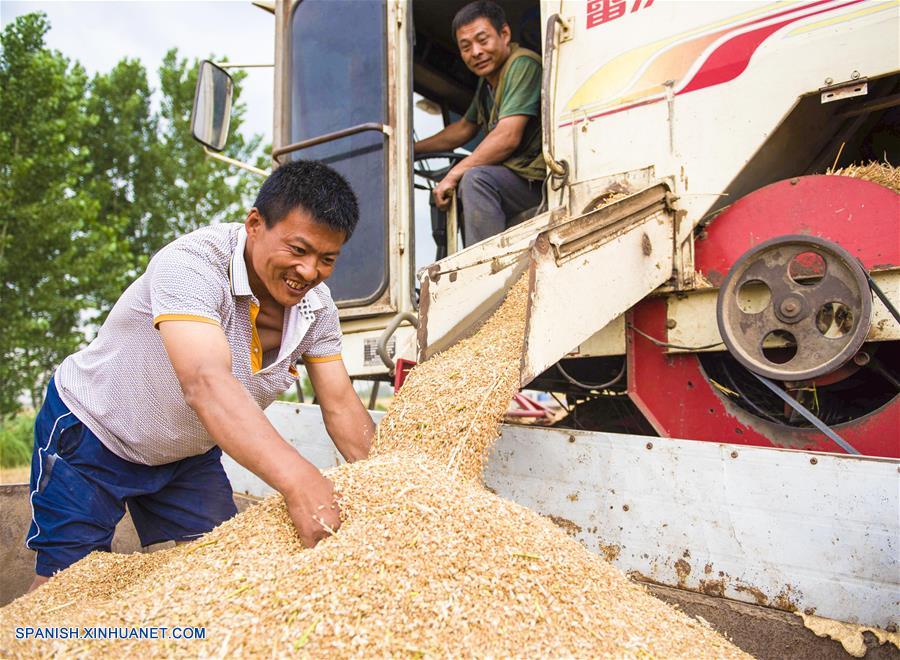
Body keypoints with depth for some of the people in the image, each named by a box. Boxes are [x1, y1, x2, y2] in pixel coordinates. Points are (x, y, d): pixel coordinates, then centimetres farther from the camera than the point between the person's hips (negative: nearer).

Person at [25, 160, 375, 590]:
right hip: (90, 435, -5)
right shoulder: (192, 264, -34)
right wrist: (296, 479, -60)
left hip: (190, 454, 6)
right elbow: (206, 383, -49)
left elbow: (341, 406, -11)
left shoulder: (316, 306, -14)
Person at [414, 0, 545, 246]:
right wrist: (413, 148, 28)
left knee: (476, 178, -32)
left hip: (537, 179, -10)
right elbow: (465, 127, 30)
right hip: (514, 176, 10)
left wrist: (454, 174, -18)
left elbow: (508, 137, -24)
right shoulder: (488, 79, 15)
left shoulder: (522, 64, -14)